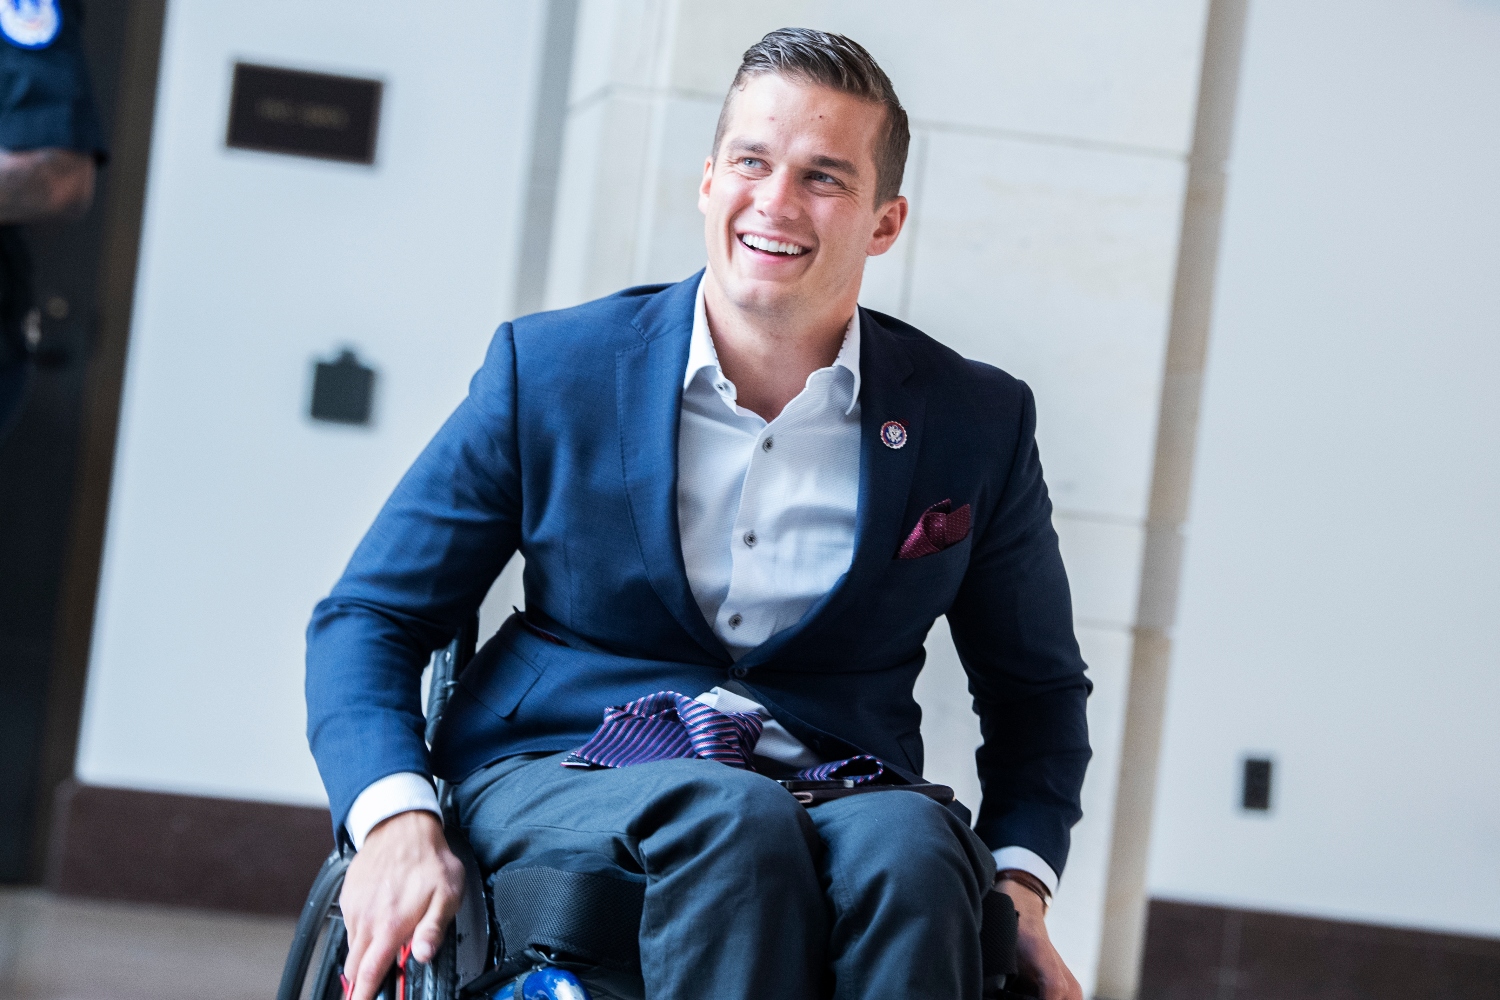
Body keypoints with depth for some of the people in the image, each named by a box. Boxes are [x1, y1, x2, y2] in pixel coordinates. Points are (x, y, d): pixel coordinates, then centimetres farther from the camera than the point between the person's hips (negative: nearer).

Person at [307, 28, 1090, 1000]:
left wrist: (1019, 880, 1)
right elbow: (368, 617, 6)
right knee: (734, 818, -36)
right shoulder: (550, 370, 4)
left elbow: (1038, 686, 20)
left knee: (907, 843, -35)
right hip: (560, 779, -1)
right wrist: (397, 822, -13)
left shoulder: (979, 424, 7)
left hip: (840, 797, 1)